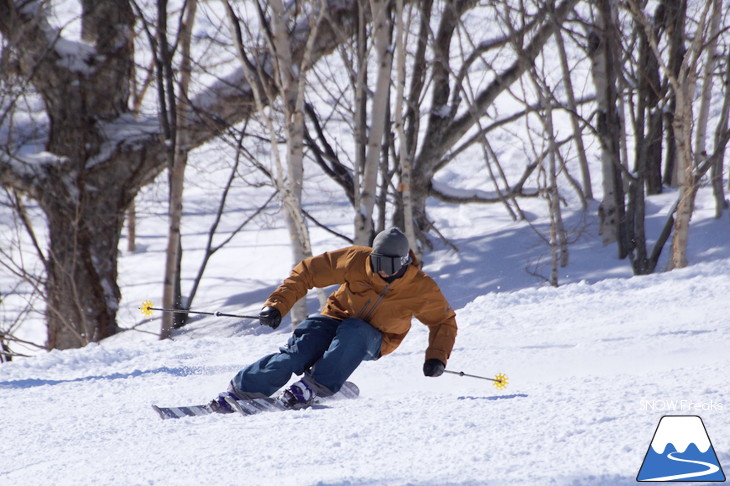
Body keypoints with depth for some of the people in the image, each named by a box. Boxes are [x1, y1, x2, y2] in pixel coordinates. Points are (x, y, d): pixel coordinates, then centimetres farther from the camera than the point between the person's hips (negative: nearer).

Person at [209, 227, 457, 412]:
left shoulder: (420, 289, -14)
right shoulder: (356, 260, -15)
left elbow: (444, 321, 2)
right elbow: (308, 272, -9)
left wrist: (437, 357, -14)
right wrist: (277, 305, -17)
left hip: (372, 341, 0)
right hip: (335, 321, 0)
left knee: (353, 332, -39)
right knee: (295, 355, -28)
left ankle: (312, 388, -37)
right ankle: (238, 390, -22)